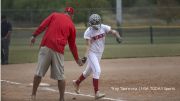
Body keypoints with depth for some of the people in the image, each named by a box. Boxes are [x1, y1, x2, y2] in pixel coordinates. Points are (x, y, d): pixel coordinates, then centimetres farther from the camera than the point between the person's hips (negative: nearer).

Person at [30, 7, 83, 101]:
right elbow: (72, 45, 17)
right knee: (60, 76, 8)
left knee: (39, 72, 6)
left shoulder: (54, 15, 12)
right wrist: (77, 59, 26)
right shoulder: (71, 25, 13)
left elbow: (42, 25, -1)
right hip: (58, 50, 0)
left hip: (46, 46, 0)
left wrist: (34, 36, 2)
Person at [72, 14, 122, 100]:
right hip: (92, 53, -6)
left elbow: (113, 31, -15)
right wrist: (85, 56, -32)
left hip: (99, 53, 6)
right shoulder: (88, 32, -16)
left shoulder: (103, 27, -6)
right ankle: (96, 93, -20)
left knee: (89, 71, 19)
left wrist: (117, 36, -37)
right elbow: (88, 45, -20)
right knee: (97, 70, -20)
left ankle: (77, 82, 43)